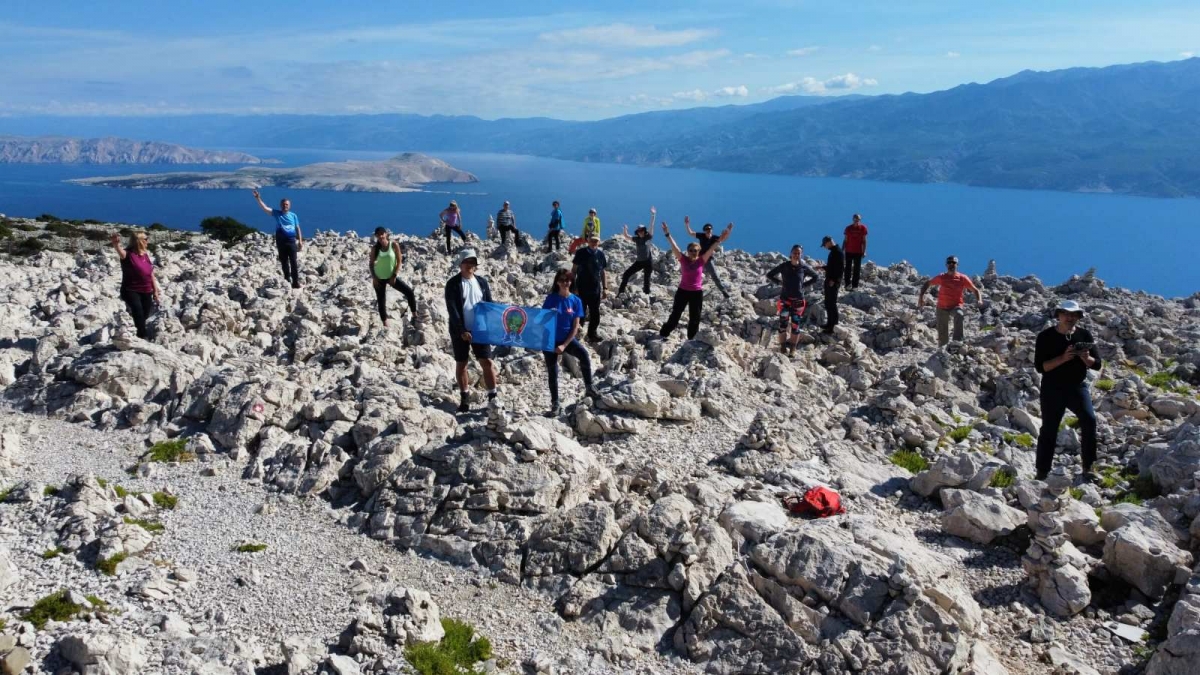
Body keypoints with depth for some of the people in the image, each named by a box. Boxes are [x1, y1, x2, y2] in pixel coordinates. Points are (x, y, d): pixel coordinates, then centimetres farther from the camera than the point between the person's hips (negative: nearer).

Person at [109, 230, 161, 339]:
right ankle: (142, 337, -25)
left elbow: (151, 275, 14)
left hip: (146, 292, 6)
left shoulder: (146, 255, 7)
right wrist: (116, 244, -61)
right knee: (138, 311, -30)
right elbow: (120, 252, -37)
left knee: (144, 316, 14)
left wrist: (156, 292, 15)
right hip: (131, 291, -6)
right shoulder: (128, 254, -11)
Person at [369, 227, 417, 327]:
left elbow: (399, 261, -8)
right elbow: (371, 263, 2)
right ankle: (385, 324, 15)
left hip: (391, 277, -1)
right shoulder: (375, 248, -5)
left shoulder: (394, 245, -10)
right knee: (381, 301, 3)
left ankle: (415, 316, 0)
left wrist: (394, 275, -13)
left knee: (409, 292, -13)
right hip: (379, 278, 1)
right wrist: (374, 277, -7)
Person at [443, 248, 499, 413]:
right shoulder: (453, 284, -4)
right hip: (460, 331, -2)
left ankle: (492, 397, 1)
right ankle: (463, 398, 19)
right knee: (461, 364, 7)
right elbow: (452, 309, -11)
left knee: (487, 362, -4)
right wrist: (461, 330, -19)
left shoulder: (482, 282, 7)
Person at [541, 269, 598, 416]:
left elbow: (575, 327, -4)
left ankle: (588, 388, -15)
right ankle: (555, 404, 19)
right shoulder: (551, 299, -5)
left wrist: (564, 345, -12)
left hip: (568, 339, 0)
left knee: (584, 354, -28)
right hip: (550, 339, 0)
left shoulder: (576, 300, -3)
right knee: (552, 373, 4)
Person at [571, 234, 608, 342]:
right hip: (581, 288, -3)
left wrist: (605, 288, 6)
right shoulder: (581, 253, -4)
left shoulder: (601, 254, 3)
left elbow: (603, 272, 9)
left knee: (595, 313, 8)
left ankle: (592, 333, 21)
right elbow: (574, 270, 0)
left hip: (596, 288, 3)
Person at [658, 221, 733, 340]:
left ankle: (691, 339, 23)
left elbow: (711, 249, -13)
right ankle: (662, 335, 17)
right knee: (675, 315, 5)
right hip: (682, 291, -1)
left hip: (697, 293, 1)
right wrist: (667, 235, -27)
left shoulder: (702, 261, -5)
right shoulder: (683, 260, -7)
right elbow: (674, 247, -16)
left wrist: (720, 239, -25)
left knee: (695, 318, 9)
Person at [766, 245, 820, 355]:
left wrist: (804, 284, 3)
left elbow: (816, 277, 14)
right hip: (785, 299, -1)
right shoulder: (784, 266, -5)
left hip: (798, 300, 1)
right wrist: (780, 282, -4)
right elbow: (769, 275, 4)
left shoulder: (804, 268, -2)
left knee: (795, 324, 5)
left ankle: (792, 348, 16)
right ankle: (783, 346, 1)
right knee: (783, 323, -8)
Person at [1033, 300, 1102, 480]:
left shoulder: (1084, 335, 3)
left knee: (1089, 420, -18)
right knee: (1049, 429, 3)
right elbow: (1039, 366, -13)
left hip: (1078, 386, 2)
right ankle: (1042, 472, 12)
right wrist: (1063, 358, -26)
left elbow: (1097, 364, 2)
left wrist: (1086, 359, -20)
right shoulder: (1046, 336, -6)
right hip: (1052, 389, -2)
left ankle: (1087, 467, -9)